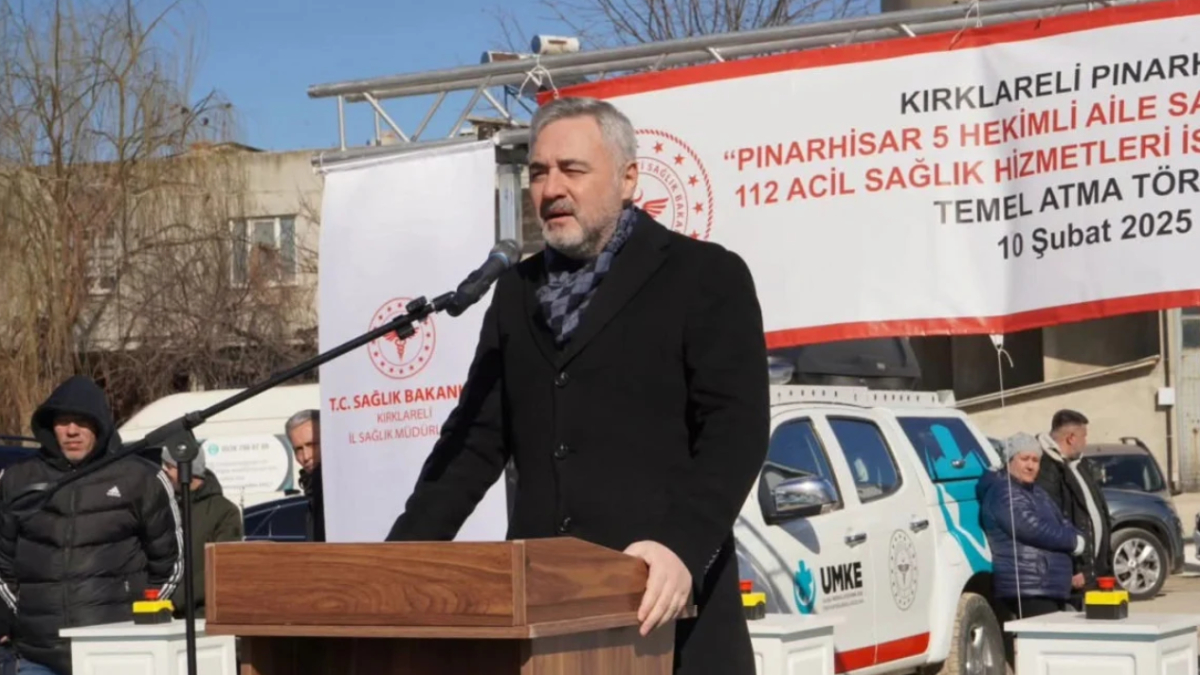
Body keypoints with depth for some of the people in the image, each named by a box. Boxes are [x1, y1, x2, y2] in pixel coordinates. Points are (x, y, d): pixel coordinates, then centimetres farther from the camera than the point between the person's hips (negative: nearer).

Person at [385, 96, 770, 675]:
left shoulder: (705, 276, 1)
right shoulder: (516, 291, 18)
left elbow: (735, 430, -8)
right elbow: (477, 437, 18)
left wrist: (683, 548, -23)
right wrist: (404, 556, 6)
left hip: (665, 607, -4)